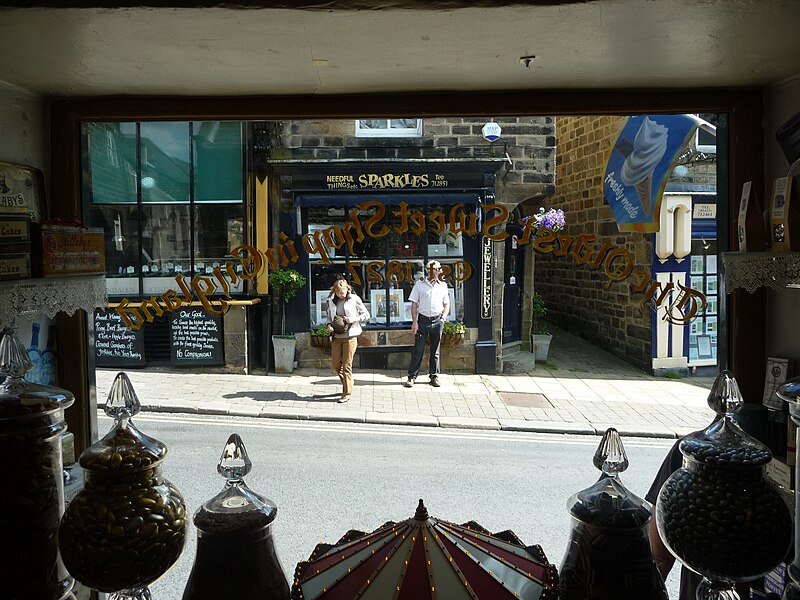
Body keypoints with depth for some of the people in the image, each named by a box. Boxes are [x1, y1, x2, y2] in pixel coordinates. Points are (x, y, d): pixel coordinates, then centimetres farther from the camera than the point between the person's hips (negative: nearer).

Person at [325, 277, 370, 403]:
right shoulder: (331, 301, 6)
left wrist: (354, 319, -15)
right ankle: (346, 383, 30)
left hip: (350, 336, -4)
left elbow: (366, 315, 1)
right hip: (336, 336, 5)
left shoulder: (354, 299, -4)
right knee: (335, 363, 7)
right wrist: (329, 325, -1)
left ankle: (347, 393, 5)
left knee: (346, 365, -3)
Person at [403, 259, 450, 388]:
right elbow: (414, 304, 1)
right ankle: (412, 376, 3)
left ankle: (434, 376, 17)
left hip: (437, 321, 2)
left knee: (435, 350, 9)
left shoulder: (443, 286, 8)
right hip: (423, 320, -2)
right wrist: (414, 322, -6)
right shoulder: (419, 285, 1)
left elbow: (447, 304, 14)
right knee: (418, 349, -3)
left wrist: (443, 317, -1)